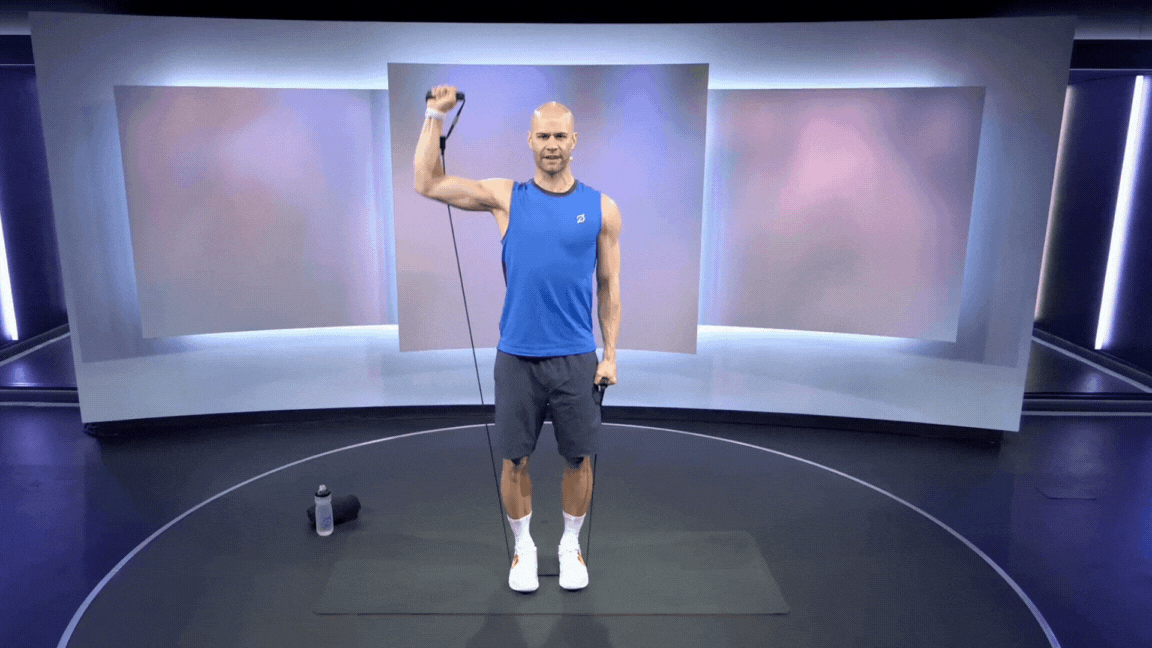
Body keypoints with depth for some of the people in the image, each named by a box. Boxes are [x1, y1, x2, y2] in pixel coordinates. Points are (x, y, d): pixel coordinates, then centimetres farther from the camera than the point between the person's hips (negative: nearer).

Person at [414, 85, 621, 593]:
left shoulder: (601, 208, 1)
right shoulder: (506, 197, 1)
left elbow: (609, 285, 4)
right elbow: (427, 184, -2)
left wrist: (610, 353, 0)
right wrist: (435, 114, -3)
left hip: (576, 358, 0)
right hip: (517, 356, 0)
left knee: (578, 458, 11)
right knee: (515, 459, 10)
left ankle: (571, 545, 33)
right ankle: (523, 547, 31)